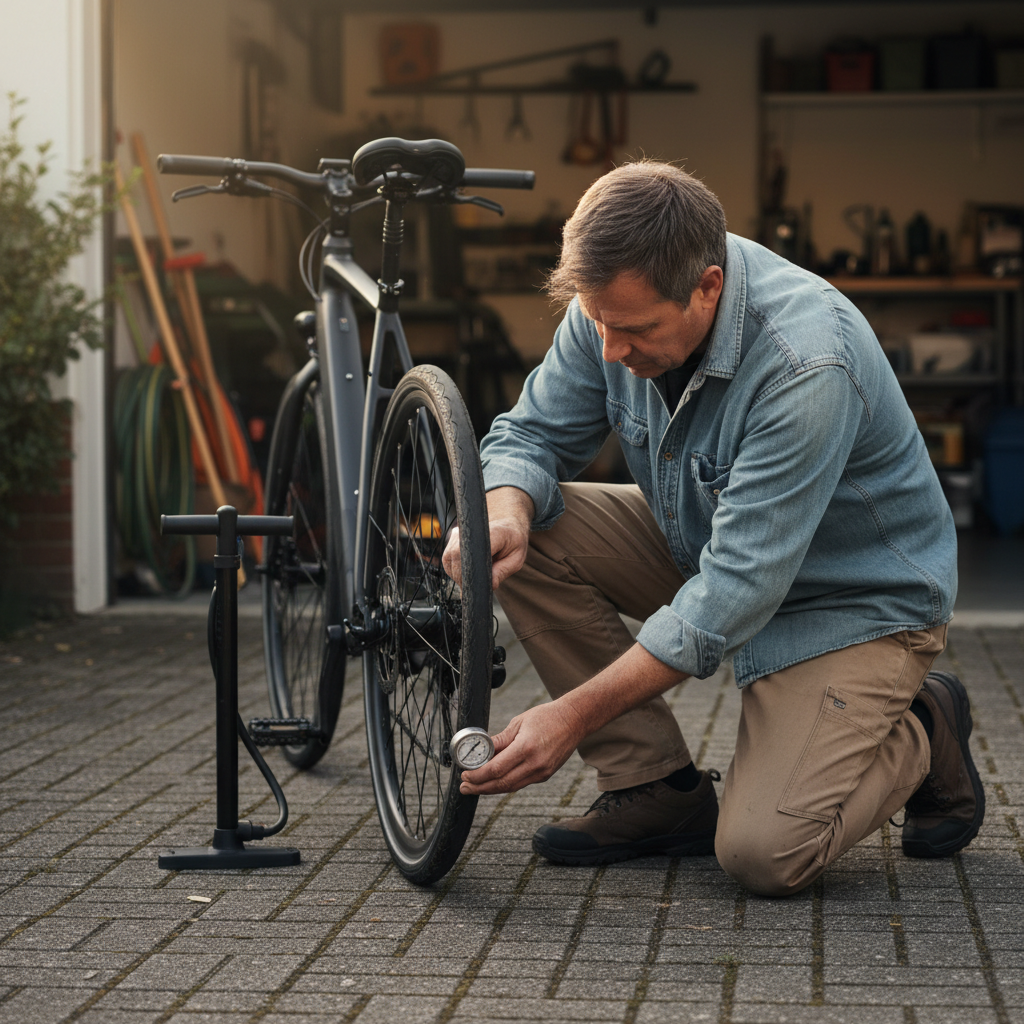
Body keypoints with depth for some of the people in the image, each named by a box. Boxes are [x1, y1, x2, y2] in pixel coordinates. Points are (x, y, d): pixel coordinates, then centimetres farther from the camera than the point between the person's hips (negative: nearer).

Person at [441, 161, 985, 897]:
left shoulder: (807, 366, -36)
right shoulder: (620, 304, -16)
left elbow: (738, 590, -35)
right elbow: (533, 433, -3)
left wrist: (573, 715, -36)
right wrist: (505, 510, -29)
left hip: (854, 595, -7)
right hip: (704, 549, 7)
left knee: (765, 854, -23)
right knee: (530, 536, -15)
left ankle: (924, 738, 8)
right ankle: (659, 789, -3)